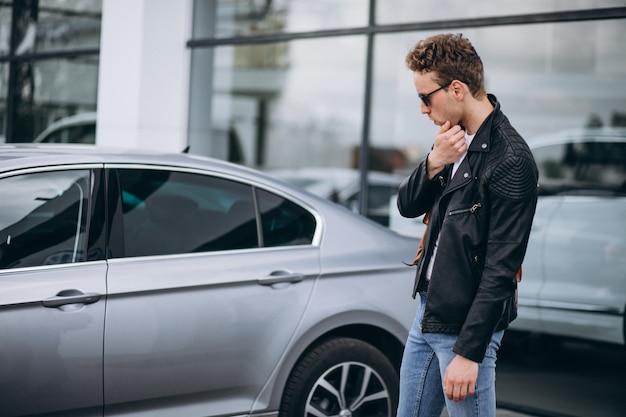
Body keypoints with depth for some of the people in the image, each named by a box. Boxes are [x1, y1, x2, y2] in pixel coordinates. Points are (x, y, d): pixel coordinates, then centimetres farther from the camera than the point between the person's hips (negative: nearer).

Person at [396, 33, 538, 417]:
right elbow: (408, 206, 8)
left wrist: (469, 352, -22)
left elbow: (501, 268, -22)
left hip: (467, 324, -9)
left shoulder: (510, 162, -21)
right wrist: (434, 163, -13)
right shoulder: (455, 139, 6)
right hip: (428, 312, 9)